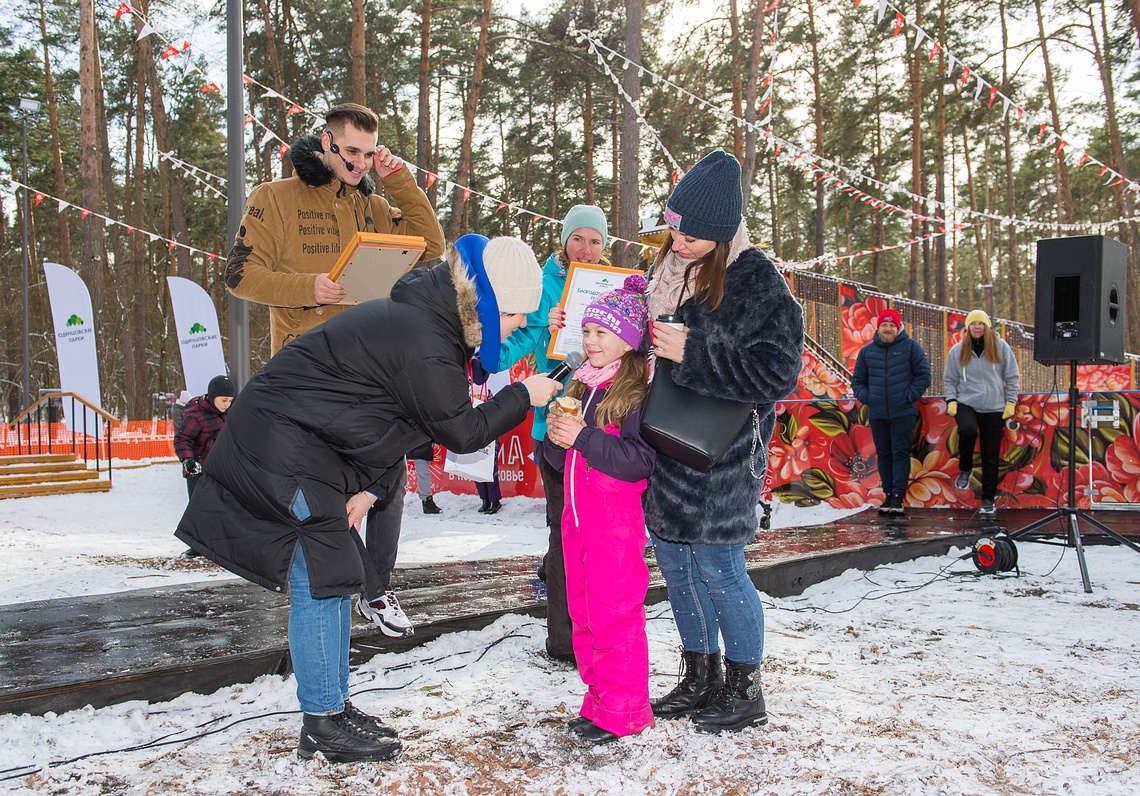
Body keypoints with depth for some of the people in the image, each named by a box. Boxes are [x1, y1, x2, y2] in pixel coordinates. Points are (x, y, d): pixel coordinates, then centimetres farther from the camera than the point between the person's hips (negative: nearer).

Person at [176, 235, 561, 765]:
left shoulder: (428, 320, 8)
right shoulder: (424, 345, -25)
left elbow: (392, 420, 9)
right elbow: (460, 432, -16)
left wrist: (370, 486, 2)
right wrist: (523, 397, -6)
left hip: (303, 448, 11)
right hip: (281, 449, -11)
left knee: (336, 578, 12)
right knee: (320, 582, -5)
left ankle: (334, 707, 22)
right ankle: (321, 726, 6)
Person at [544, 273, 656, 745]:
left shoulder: (638, 393, -12)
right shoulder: (581, 386, 13)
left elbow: (641, 460, -21)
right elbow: (560, 461, 19)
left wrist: (584, 437, -23)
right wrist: (555, 438, -3)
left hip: (617, 520, -8)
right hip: (577, 516, 9)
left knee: (615, 614, -2)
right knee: (583, 613, 14)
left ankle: (624, 710, 10)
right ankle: (599, 700, 26)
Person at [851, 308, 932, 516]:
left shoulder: (910, 346, 3)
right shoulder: (867, 351, 11)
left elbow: (924, 376, 3)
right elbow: (857, 381, 18)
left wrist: (909, 396, -7)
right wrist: (866, 397, 1)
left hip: (903, 412, -3)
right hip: (877, 414, 4)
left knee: (901, 453, -5)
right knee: (884, 454, 7)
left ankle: (898, 496, -5)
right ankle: (888, 495, 13)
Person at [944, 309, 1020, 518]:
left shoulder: (1001, 347, 2)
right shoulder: (957, 350, 4)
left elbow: (1013, 376, 6)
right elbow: (950, 379, 11)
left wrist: (1011, 402, 1)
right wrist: (951, 400, -1)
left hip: (994, 409, 1)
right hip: (966, 404, 0)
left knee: (991, 457, 3)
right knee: (968, 430, -33)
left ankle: (988, 500, 14)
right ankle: (965, 469, -6)